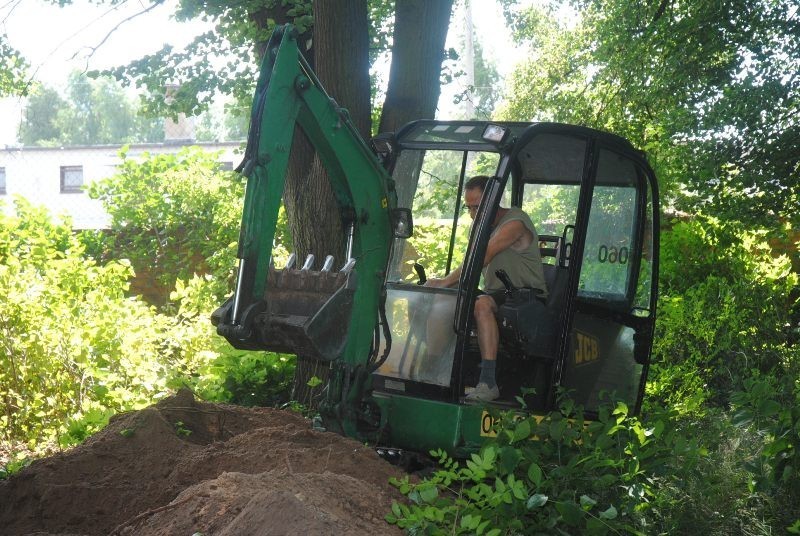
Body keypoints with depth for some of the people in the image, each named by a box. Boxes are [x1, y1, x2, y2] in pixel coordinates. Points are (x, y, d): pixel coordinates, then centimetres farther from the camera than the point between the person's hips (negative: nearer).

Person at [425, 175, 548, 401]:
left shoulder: (514, 222, -13)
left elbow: (481, 260, -23)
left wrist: (445, 281, -26)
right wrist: (445, 283, 0)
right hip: (496, 294, 9)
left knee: (481, 304, -37)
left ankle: (488, 382, -42)